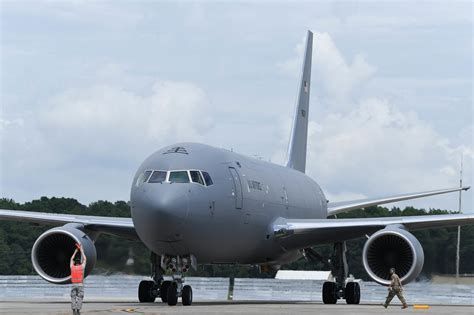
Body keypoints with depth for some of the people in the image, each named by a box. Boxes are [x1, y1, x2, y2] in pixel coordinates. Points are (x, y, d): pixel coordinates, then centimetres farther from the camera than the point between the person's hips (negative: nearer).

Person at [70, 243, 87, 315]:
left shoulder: (72, 267, 3)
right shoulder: (82, 267, -3)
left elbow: (71, 259, 21)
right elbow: (85, 259, 11)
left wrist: (76, 251, 27)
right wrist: (81, 250, 19)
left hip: (73, 285, 2)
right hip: (80, 285, -2)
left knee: (73, 298, 3)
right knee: (79, 298, -3)